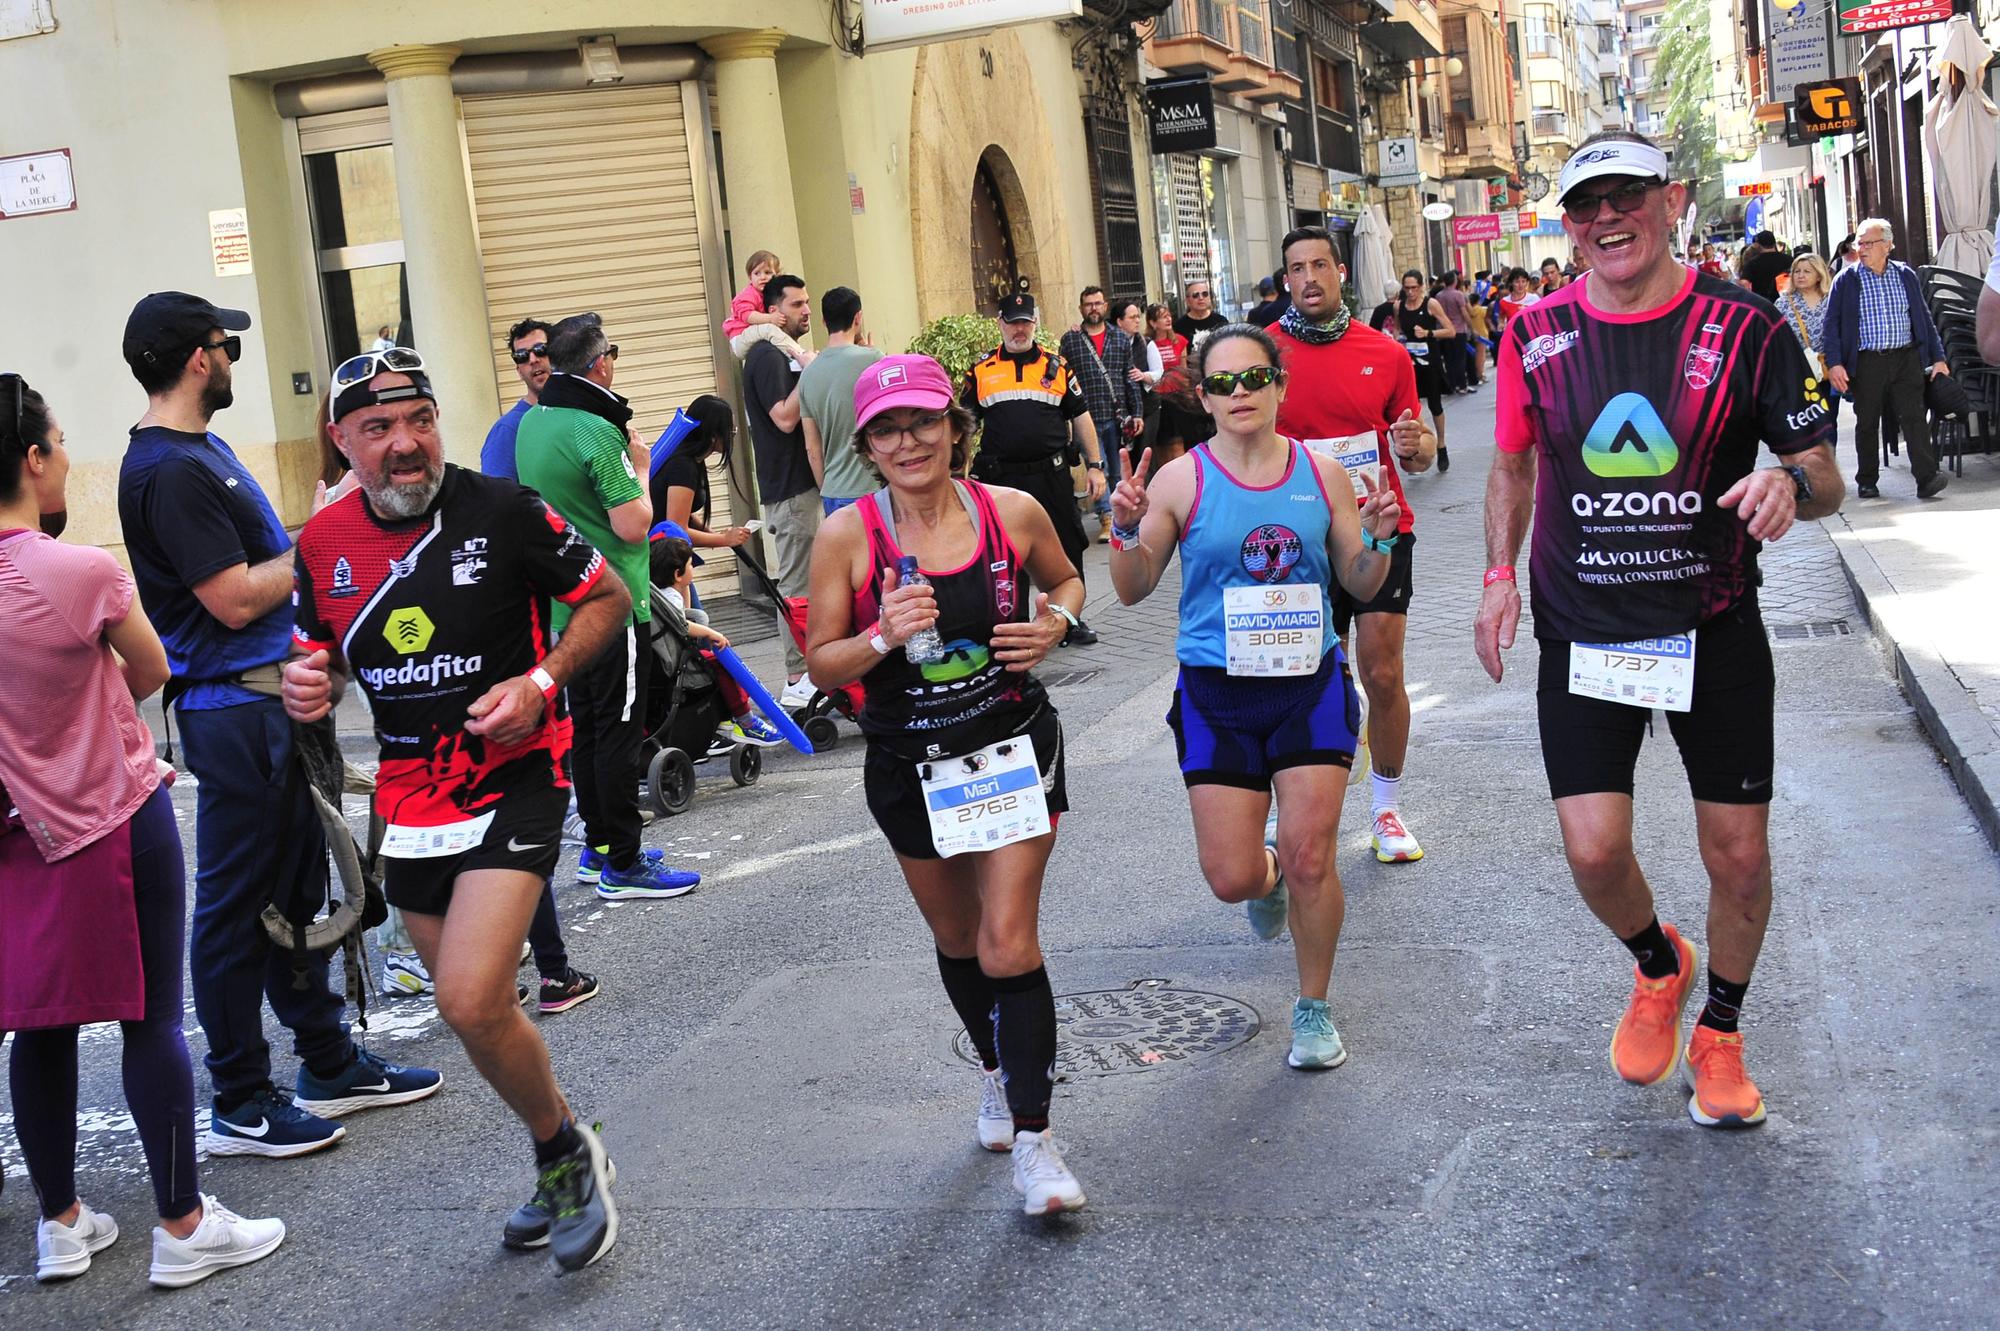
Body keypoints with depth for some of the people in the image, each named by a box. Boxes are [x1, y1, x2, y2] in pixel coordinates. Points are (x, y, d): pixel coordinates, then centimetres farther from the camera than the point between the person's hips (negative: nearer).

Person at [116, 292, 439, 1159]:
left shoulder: (201, 450, 14)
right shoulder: (167, 469, -17)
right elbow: (236, 599, -20)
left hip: (275, 697, 10)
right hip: (234, 710, -10)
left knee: (296, 888, 17)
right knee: (236, 906, 0)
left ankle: (329, 1063, 28)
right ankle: (240, 1104, 10)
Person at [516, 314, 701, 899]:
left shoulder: (532, 423, 8)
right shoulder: (596, 431, -19)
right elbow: (633, 525, -20)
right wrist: (641, 467, -5)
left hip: (562, 603, 9)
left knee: (585, 727, 15)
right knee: (618, 731, -3)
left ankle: (598, 848, 24)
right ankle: (623, 866, 2)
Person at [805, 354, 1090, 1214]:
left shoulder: (1014, 513, -9)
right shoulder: (846, 537, -12)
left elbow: (1066, 580, 12)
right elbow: (822, 666, -7)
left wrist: (1054, 622, -9)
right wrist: (883, 638, -26)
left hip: (1015, 750, -1)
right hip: (910, 766, 1)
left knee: (1009, 945, -10)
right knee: (956, 939, 19)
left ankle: (1032, 1139, 2)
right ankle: (997, 1072, 47)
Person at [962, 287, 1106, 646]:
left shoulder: (1056, 366, 7)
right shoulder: (982, 370, 6)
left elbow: (1080, 417, 11)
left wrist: (1094, 465, 6)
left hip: (1051, 475, 0)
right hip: (999, 478, 0)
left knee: (1066, 548, 4)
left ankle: (1072, 620, 17)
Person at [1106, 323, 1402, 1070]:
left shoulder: (1321, 474, 2)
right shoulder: (1182, 480, -3)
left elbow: (1361, 587, 9)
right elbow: (1133, 591, 1)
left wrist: (1378, 539, -10)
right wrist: (1129, 532, -17)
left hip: (1310, 682, 1)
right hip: (1217, 694, 0)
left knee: (1309, 860, -5)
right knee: (1231, 879, -2)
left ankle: (1314, 1009, 17)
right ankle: (1269, 876, 38)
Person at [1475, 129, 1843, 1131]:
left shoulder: (1740, 326, -7)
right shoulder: (1536, 335, -1)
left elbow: (1823, 474, -2)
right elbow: (1513, 464, 15)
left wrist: (1793, 483, -25)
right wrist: (1501, 573, 3)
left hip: (1715, 631, -1)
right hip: (1584, 635, 1)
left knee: (1739, 853, 5)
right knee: (1594, 852, -6)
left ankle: (1720, 1030, 31)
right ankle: (1658, 967, 29)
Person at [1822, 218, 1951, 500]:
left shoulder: (1906, 276, 8)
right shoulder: (1846, 281, 1)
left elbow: (1924, 318, 12)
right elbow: (1831, 325, -1)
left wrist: (1938, 357, 9)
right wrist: (1834, 364, -12)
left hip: (1906, 359, 1)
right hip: (1867, 363, -1)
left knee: (1914, 417, -8)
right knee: (1867, 424, 8)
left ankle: (1927, 478, -12)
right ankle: (1867, 481, 20)